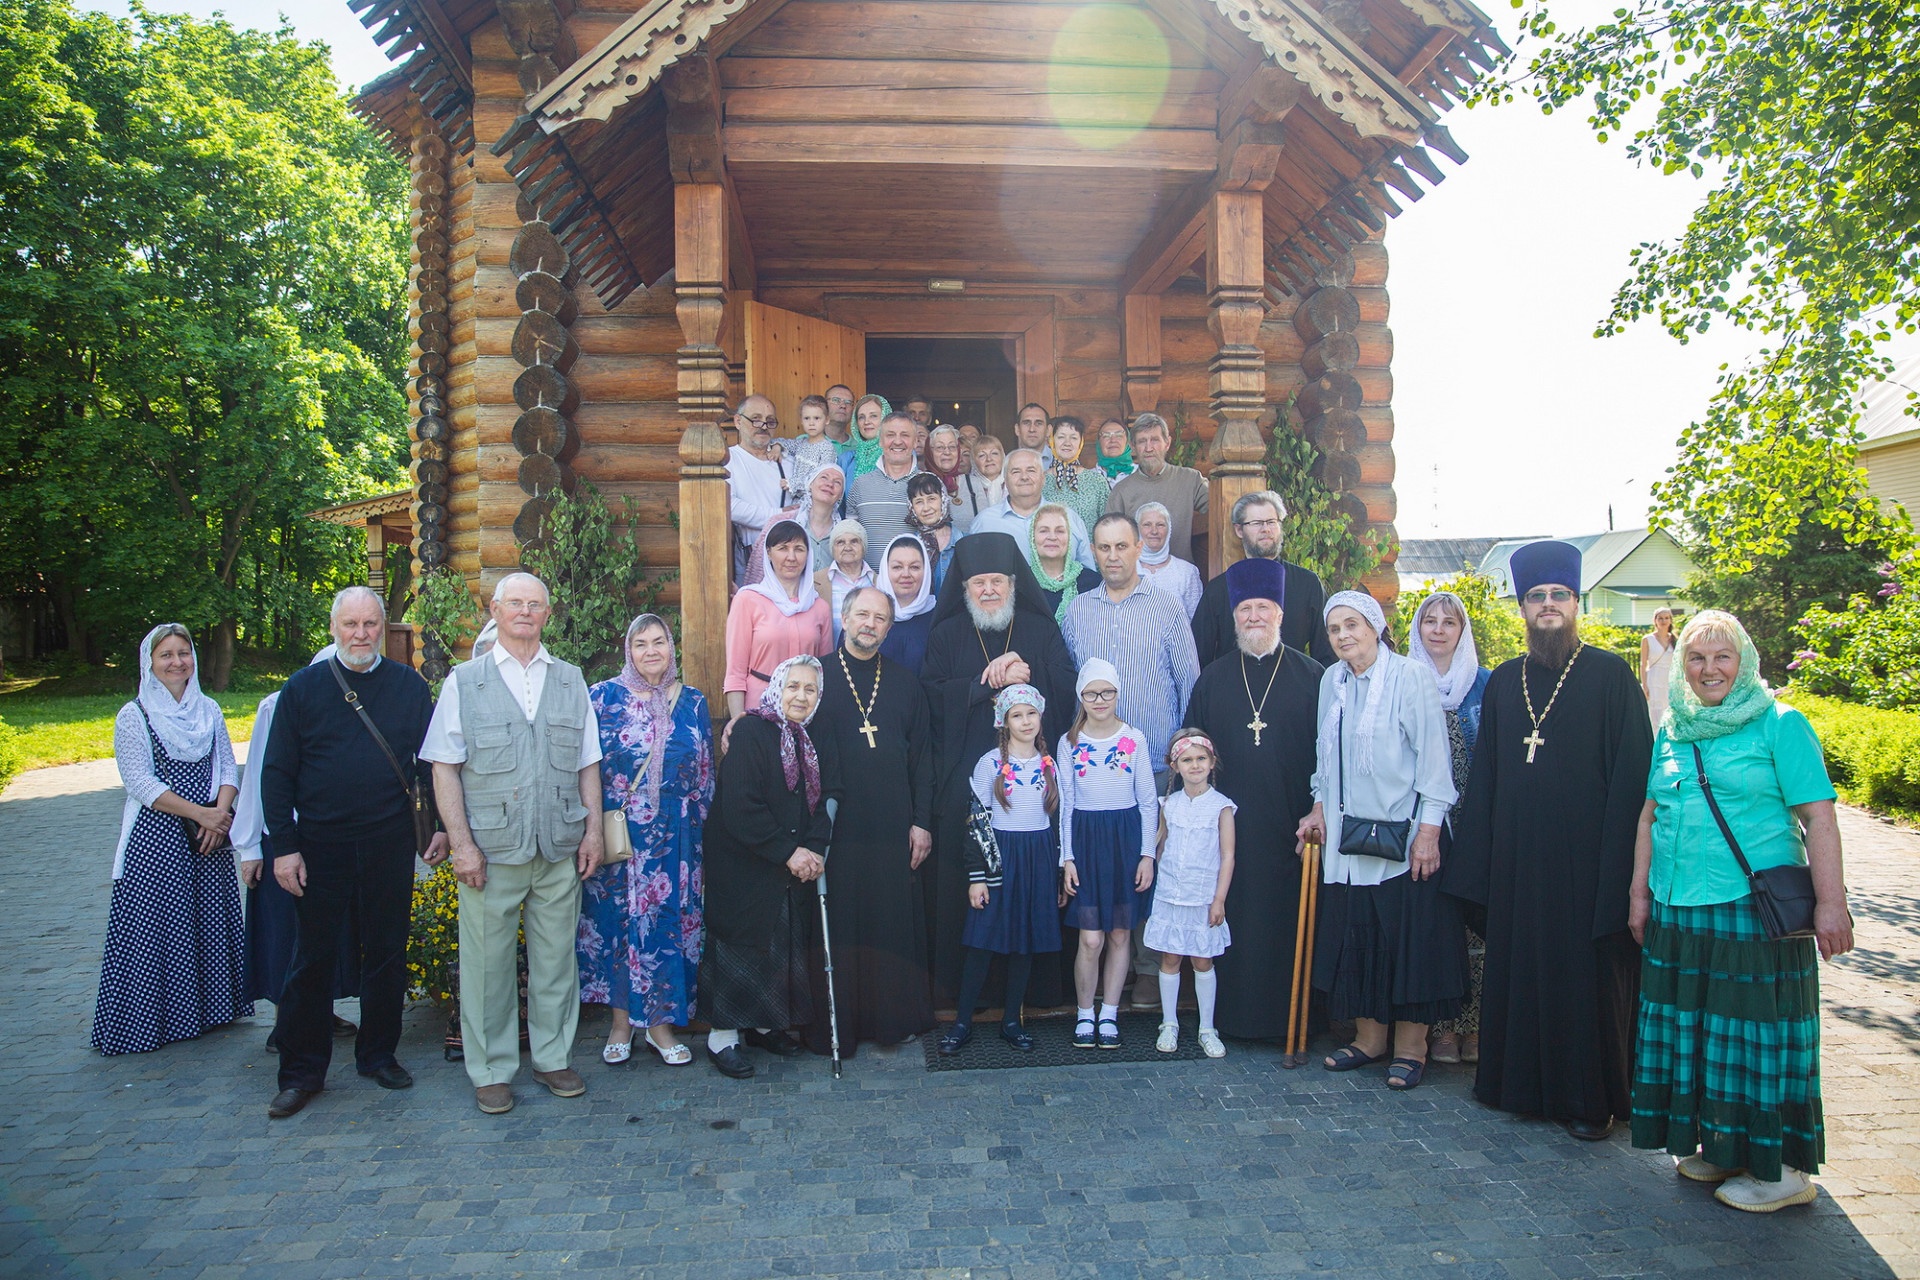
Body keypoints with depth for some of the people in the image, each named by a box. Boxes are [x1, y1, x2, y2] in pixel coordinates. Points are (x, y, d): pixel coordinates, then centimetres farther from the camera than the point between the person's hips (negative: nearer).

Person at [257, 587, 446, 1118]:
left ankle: (379, 1055, 25)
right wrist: (283, 846, -4)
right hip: (321, 846, -1)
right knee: (313, 959, 6)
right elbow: (277, 772, 1)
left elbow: (432, 762, 7)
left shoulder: (409, 686, 4)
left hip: (391, 845, 1)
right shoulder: (303, 687, 2)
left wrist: (441, 825, 0)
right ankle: (302, 1070, 19)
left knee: (387, 953, 10)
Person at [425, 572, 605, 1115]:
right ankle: (491, 1071, 18)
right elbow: (444, 767, 0)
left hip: (559, 849, 2)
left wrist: (593, 830, 5)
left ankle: (553, 1058, 24)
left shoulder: (571, 681, 12)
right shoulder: (464, 682, 4)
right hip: (492, 848, -2)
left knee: (556, 957, 9)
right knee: (488, 962, 3)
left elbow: (588, 763, 13)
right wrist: (461, 843, -8)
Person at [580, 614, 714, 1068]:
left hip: (673, 838, 1)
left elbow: (705, 776, 9)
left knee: (667, 922, 4)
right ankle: (621, 1022, 20)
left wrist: (701, 834, 7)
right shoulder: (603, 697, 0)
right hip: (615, 834, -1)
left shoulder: (692, 703, 6)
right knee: (615, 919, 5)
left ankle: (660, 1023, 17)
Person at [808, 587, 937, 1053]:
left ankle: (895, 1019, 20)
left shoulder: (906, 683, 10)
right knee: (837, 928, 2)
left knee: (896, 925, 6)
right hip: (835, 829, -2)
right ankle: (833, 1027, 15)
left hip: (893, 829, 2)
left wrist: (922, 821, 3)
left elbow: (922, 757, 10)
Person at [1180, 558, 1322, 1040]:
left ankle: (1289, 1015, 16)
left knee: (1289, 920, 3)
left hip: (1289, 828, -1)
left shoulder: (1311, 675, 4)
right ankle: (1233, 1014, 16)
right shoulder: (1213, 678, 10)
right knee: (1232, 923, 4)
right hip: (1227, 827, 2)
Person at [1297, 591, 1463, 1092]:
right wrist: (1320, 809, 13)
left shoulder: (1409, 677, -10)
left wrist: (1429, 830, -14)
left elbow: (1433, 756, -11)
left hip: (1402, 833, -6)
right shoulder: (1332, 681, 8)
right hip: (1348, 834, 6)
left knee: (1409, 936, 1)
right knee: (1354, 936, 9)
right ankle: (1370, 1037, 22)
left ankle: (1410, 1046, 13)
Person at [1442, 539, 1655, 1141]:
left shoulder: (1609, 675, -3)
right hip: (1516, 858, 4)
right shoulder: (1503, 682, 10)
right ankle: (1517, 1080, 27)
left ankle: (1591, 1097, 19)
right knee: (1517, 969, 12)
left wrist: (1619, 861, -14)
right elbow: (1484, 775, 12)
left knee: (1588, 973, 4)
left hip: (1585, 854, -4)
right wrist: (1474, 859, 7)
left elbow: (1632, 771, -8)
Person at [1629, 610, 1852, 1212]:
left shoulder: (1780, 724, -3)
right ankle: (1718, 1145, 26)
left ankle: (1783, 1168, 15)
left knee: (1754, 1028, 0)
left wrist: (1830, 902, -14)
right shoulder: (1671, 732, 12)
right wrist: (1640, 892, 14)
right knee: (1691, 1027, 10)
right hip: (1677, 913, 5)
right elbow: (1650, 815, 16)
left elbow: (1818, 817, -8)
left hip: (1756, 911, -5)